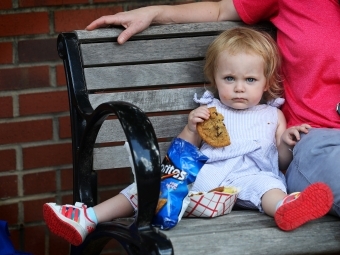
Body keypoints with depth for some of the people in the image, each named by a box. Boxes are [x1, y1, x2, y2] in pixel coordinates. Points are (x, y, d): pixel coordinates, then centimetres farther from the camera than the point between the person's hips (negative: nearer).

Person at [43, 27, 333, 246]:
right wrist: (192, 128, 1)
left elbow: (282, 162, 18)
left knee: (266, 182, -35)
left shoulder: (272, 115, 21)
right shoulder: (209, 111, 22)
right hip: (201, 173, 2)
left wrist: (287, 143, -3)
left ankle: (285, 207, -70)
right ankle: (88, 217, -24)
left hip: (249, 174, -2)